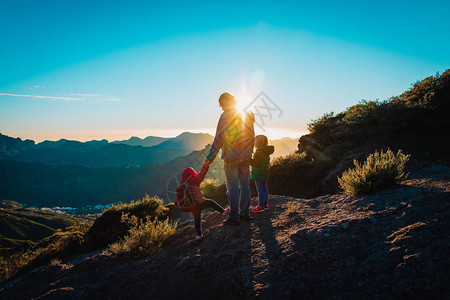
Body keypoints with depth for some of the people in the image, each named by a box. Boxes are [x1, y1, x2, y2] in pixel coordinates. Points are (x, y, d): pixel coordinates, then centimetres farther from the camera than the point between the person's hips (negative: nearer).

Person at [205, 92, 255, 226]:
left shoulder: (226, 115, -11)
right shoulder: (248, 114, 9)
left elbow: (219, 137, -15)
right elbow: (252, 136, 14)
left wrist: (211, 155, -11)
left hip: (231, 156, -7)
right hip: (245, 155, 7)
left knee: (233, 187, 0)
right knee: (244, 184, 13)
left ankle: (234, 217, 5)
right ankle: (245, 214, 22)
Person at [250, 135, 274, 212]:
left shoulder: (258, 152, -20)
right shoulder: (266, 152, 10)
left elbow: (255, 163, -24)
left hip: (259, 174, -10)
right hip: (265, 173, 10)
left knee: (260, 190, -3)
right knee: (264, 189, 15)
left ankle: (261, 206, 3)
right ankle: (265, 204, 25)